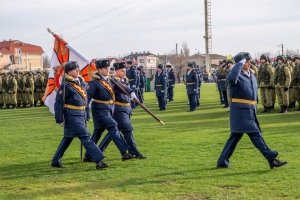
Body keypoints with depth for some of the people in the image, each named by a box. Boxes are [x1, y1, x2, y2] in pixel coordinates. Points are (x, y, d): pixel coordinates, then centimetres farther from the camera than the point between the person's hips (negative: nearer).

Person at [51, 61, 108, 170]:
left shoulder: (81, 82, 12)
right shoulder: (65, 86, -12)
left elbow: (85, 99, 21)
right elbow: (58, 103, -12)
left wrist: (86, 115, 18)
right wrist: (60, 119, -15)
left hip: (81, 115, 9)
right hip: (72, 116, -9)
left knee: (68, 138, 15)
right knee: (85, 137, -11)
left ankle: (56, 161, 25)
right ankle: (99, 161, -12)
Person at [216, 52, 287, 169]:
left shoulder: (252, 76, 16)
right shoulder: (237, 75, -12)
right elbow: (231, 78, -38)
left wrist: (254, 110, 26)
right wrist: (240, 63, -28)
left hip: (250, 111, 9)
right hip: (240, 110, -9)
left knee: (236, 136, 12)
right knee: (255, 134, -8)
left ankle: (222, 162, 20)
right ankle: (272, 159, -7)